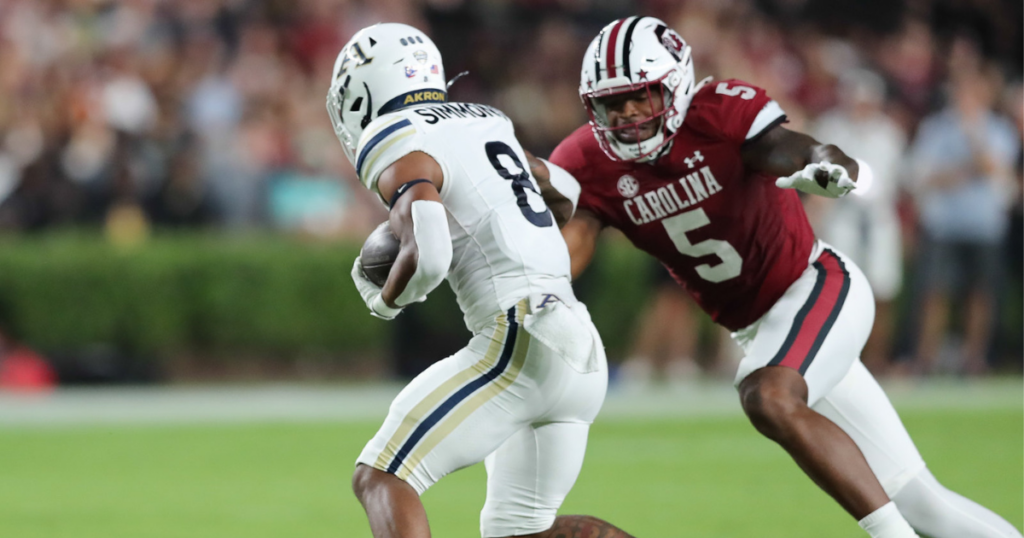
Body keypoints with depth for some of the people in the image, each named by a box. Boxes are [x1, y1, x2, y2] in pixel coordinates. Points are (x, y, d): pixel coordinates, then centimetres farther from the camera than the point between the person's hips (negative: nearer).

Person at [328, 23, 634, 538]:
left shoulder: (398, 148, -4)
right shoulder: (485, 123, 21)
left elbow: (427, 257, -21)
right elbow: (563, 192, 38)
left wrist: (384, 297, 1)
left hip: (521, 341, -8)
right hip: (585, 352, 8)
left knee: (380, 479, -6)